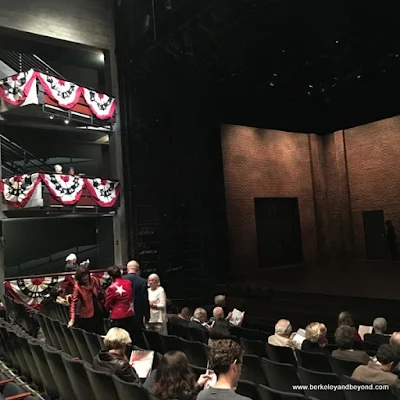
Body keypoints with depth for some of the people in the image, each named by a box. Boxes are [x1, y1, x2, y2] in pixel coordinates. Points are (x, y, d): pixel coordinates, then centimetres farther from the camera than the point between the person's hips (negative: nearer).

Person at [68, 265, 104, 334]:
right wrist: (72, 319, -22)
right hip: (87, 315, -4)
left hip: (99, 312, 4)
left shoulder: (95, 280, -4)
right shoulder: (77, 286, -14)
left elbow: (102, 294, 11)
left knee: (100, 334, 11)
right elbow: (74, 302, -16)